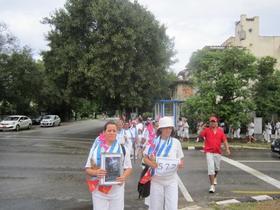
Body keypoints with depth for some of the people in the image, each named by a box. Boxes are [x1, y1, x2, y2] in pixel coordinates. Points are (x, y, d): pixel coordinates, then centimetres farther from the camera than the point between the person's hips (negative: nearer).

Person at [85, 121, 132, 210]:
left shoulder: (122, 149, 1)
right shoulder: (95, 148, -2)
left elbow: (128, 168, 7)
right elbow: (87, 169, 1)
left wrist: (124, 176, -15)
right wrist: (95, 172, -21)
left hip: (117, 190, 1)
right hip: (99, 190, 0)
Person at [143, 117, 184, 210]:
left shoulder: (176, 142, 0)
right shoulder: (153, 141, -3)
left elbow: (181, 160, 6)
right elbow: (145, 158, 1)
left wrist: (181, 164, -16)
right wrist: (151, 164, -19)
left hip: (171, 180, 0)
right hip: (156, 180, 0)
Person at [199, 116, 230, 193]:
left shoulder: (220, 131, 4)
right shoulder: (207, 130, 0)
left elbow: (224, 140, 3)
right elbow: (201, 135, -11)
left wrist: (227, 149, -9)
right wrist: (202, 129, -26)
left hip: (218, 152, 3)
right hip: (209, 152, -3)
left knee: (217, 168, 17)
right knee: (211, 168, -9)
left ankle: (215, 178, 49)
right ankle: (212, 186, -4)